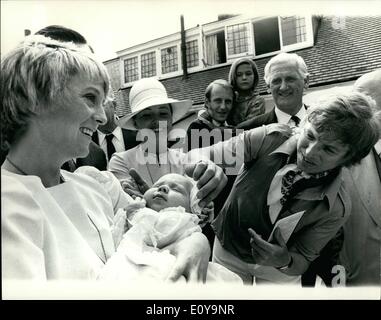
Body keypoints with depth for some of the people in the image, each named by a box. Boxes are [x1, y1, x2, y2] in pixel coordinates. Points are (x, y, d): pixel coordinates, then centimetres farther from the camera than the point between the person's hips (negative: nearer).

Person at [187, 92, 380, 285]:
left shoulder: (337, 207, -25)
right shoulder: (269, 138, -26)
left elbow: (302, 260, -14)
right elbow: (196, 155, -27)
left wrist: (284, 262, -36)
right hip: (226, 250, 2)